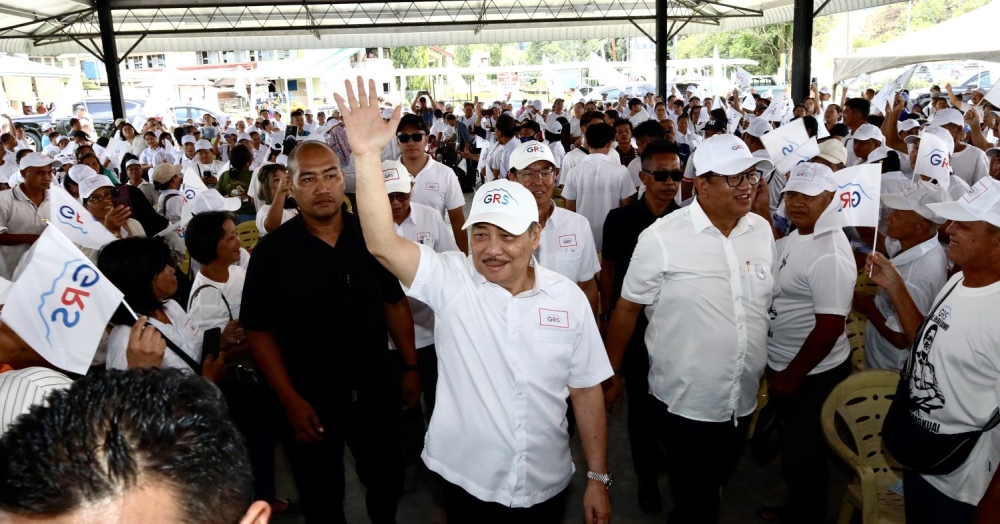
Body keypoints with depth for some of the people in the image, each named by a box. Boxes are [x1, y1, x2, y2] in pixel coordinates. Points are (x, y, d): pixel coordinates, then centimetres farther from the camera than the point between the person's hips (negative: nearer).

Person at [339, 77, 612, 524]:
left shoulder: (568, 298, -7)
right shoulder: (449, 280, -12)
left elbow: (586, 391, -1)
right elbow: (383, 245, -28)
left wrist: (598, 479, 2)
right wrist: (368, 155, -36)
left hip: (546, 487, 1)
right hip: (466, 483, -1)